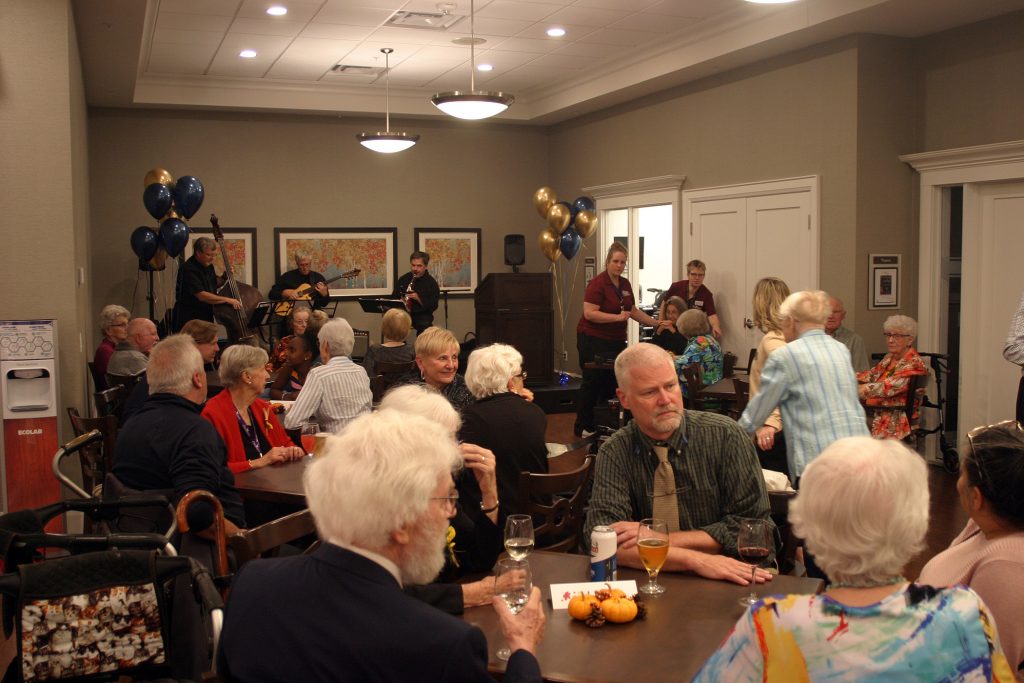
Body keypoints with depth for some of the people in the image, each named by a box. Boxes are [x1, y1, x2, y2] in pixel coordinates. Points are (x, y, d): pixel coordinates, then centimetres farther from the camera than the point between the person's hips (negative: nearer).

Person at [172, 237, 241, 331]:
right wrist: (228, 300, -25)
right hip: (188, 319, -8)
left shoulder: (208, 265, 7)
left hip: (207, 317, 8)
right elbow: (202, 296, -27)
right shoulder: (188, 270, -20)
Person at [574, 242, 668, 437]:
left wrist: (656, 324, 15)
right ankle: (583, 426, 7)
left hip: (616, 340, 7)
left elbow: (633, 311, 21)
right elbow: (589, 313, -20)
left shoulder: (625, 284, 11)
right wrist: (617, 317, -24)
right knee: (592, 383, -2)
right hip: (594, 341, -7)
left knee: (612, 383, 7)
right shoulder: (597, 284, -13)